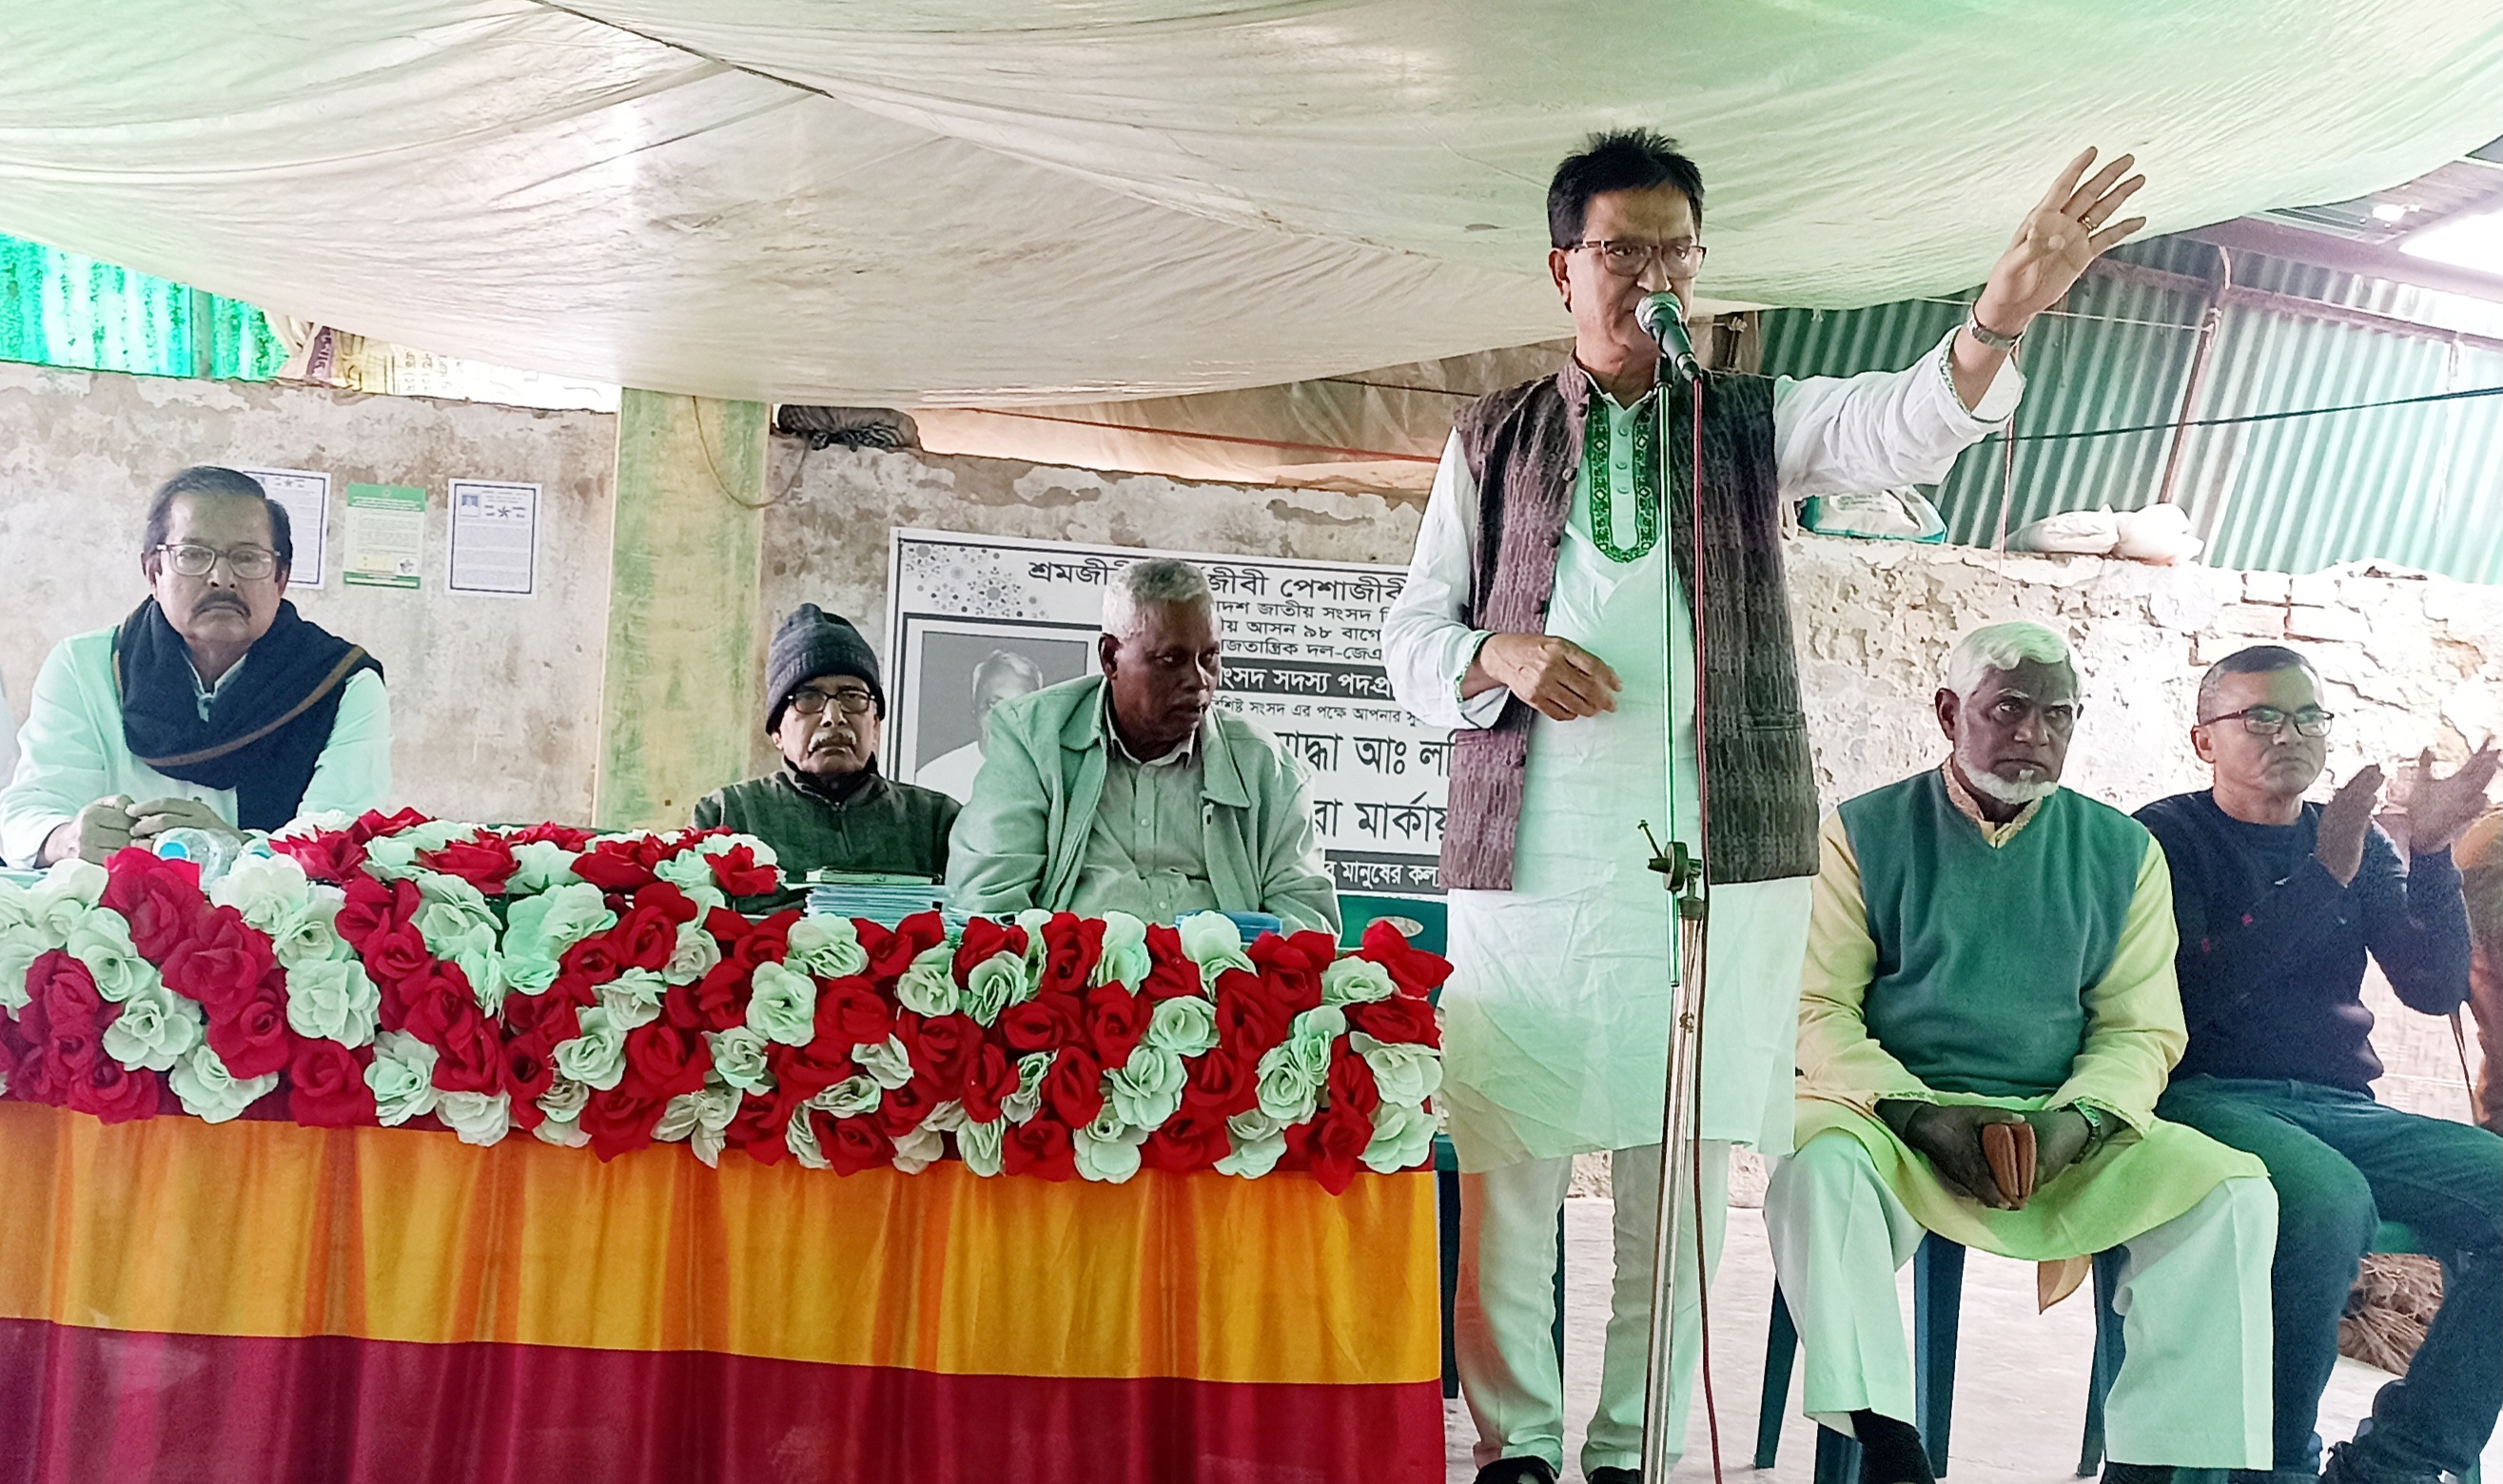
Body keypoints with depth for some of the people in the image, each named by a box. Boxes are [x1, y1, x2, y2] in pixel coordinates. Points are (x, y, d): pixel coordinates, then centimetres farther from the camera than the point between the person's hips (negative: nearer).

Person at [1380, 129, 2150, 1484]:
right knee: (1503, 1164, 0)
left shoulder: (1757, 422, 12)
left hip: (1720, 853, 0)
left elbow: (1900, 425, -7)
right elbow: (1413, 634, 12)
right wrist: (1502, 657, -10)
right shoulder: (1492, 440, 13)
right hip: (1525, 854, 0)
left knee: (1683, 1173, 3)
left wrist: (1999, 318, -27)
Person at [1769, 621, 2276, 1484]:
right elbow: (1818, 1010, -2)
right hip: (1891, 1114, -2)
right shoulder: (1865, 833, 4)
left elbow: (2141, 1027, 7)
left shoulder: (2122, 853, 12)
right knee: (1819, 1166, -35)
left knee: (2231, 1193, -21)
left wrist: (2074, 1122, -13)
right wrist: (1921, 1114, -17)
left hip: (2064, 1132, 3)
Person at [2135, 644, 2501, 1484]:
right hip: (2207, 1095, -6)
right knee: (2327, 1199, -37)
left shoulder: (2359, 842, 18)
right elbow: (2191, 996, -12)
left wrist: (2430, 854, -5)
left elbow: (2436, 990, 8)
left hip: (2339, 1107, 6)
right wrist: (2323, 877, -14)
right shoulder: (2166, 838, 2)